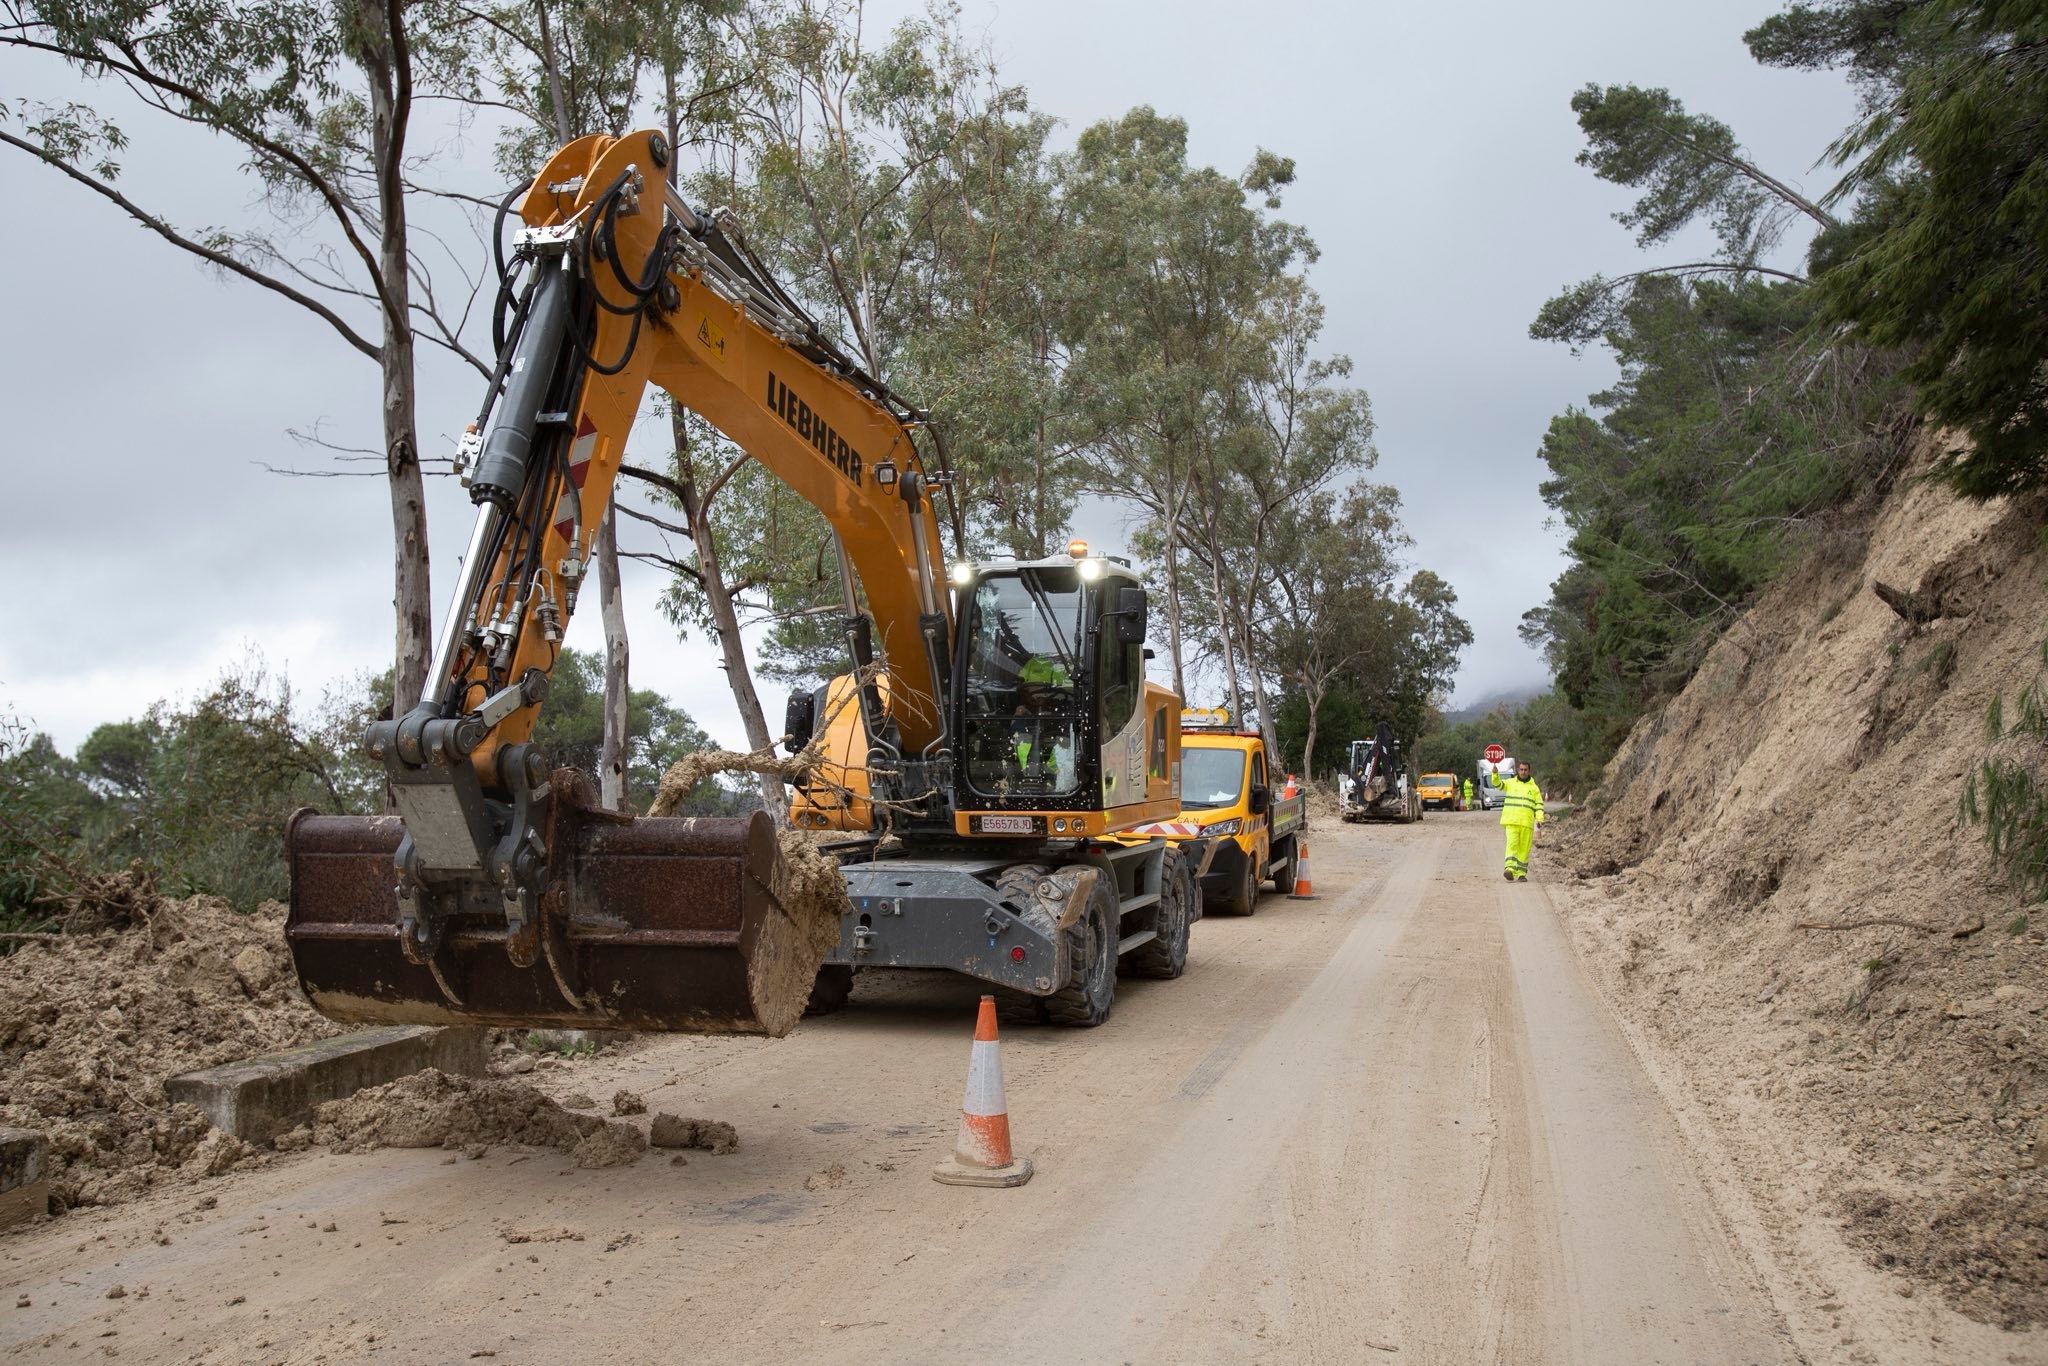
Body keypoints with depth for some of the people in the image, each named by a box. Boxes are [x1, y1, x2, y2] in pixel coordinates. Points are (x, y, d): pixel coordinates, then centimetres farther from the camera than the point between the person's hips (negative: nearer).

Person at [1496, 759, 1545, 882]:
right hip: (1511, 821, -1)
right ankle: (1510, 870, -26)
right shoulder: (1510, 783, 11)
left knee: (1524, 848, 2)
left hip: (1527, 823, 1)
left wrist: (1539, 819, -6)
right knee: (1512, 844, -15)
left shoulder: (1534, 787, 12)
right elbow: (1497, 783, -5)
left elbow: (1539, 805, 9)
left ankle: (1521, 874, 9)